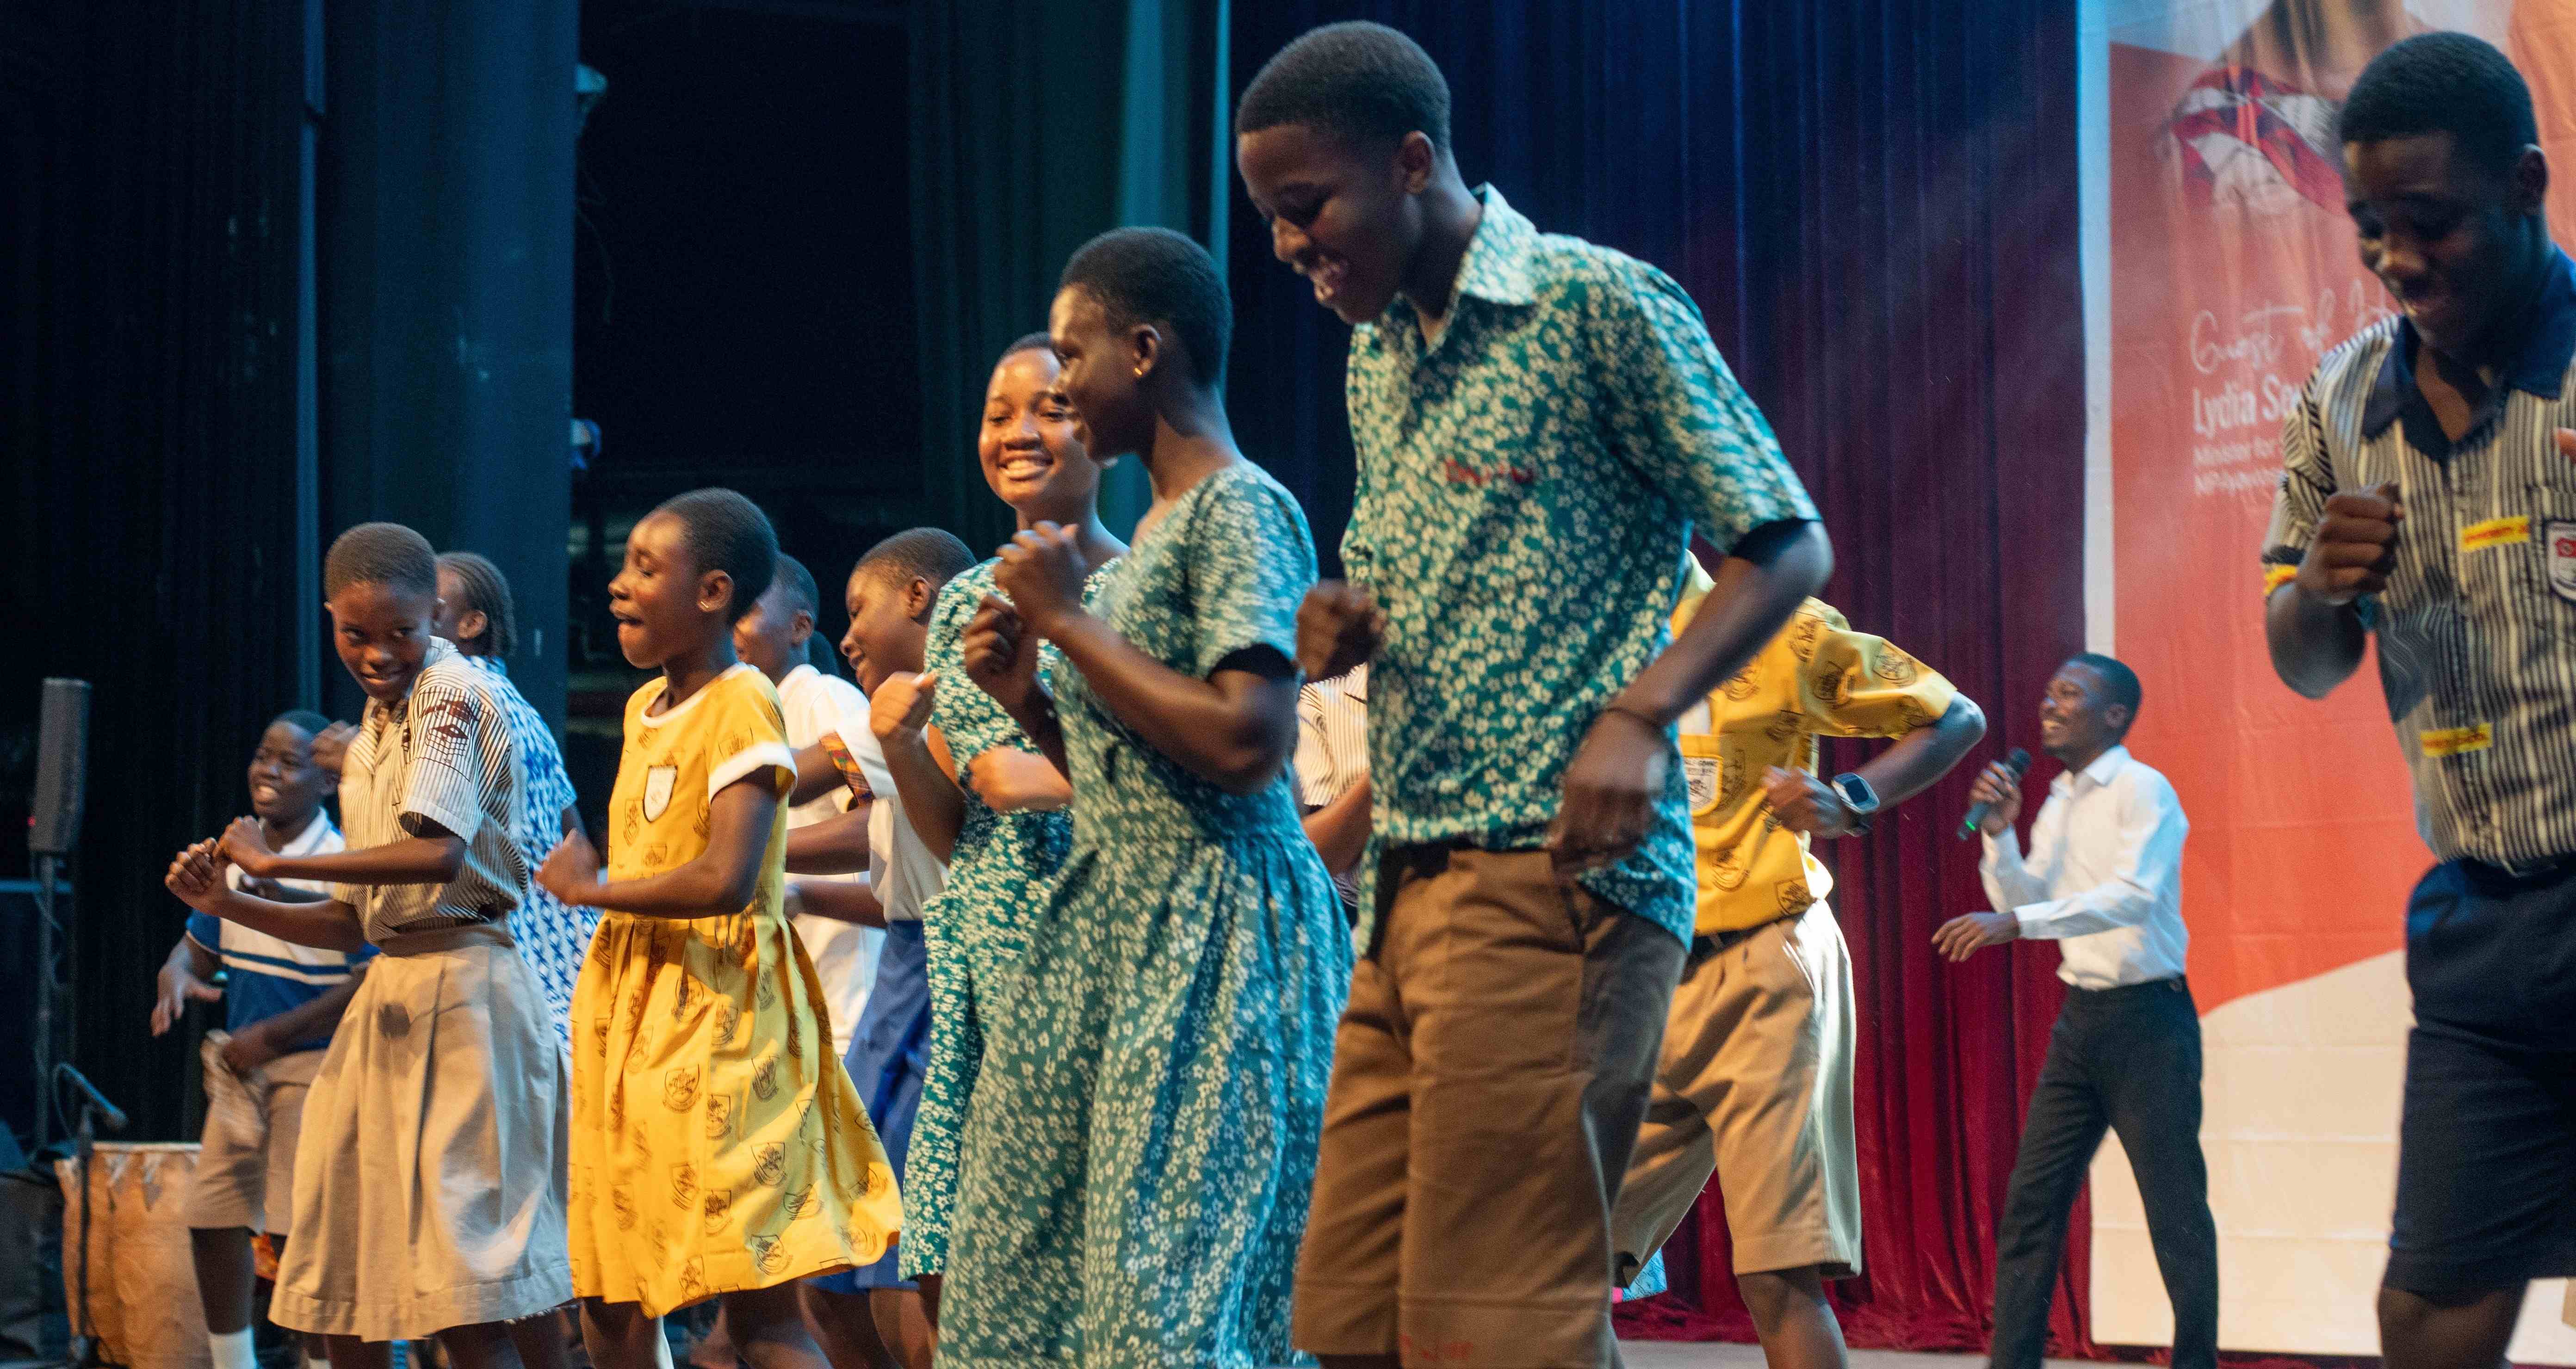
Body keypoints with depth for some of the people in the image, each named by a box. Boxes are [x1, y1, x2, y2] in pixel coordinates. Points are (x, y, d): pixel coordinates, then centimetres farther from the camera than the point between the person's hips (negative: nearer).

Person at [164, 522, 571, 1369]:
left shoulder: (454, 695, -8)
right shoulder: (365, 748, 19)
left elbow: (438, 854, -24)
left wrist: (276, 861, -16)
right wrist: (232, 905, 6)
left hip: (462, 988, -9)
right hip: (389, 993, 9)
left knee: (461, 1298, -12)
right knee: (342, 1289, 12)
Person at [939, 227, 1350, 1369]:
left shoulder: (1241, 511, -8)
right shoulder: (1149, 532, 18)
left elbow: (1245, 744, -21)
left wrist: (1070, 619, -13)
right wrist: (1024, 697, 7)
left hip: (1213, 930, -9)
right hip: (1108, 921, 9)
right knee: (1029, 1269, 5)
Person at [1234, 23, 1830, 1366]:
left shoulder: (1598, 304, -5)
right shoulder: (1375, 355, 19)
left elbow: (1786, 545, -5)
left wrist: (1639, 712, -20)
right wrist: (1349, 627, 4)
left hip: (1552, 875, -8)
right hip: (1407, 888, 8)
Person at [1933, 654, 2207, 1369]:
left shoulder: (2142, 791, -10)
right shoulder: (2056, 804, 13)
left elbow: (2135, 896, -24)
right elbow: (2025, 907, 13)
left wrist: (2016, 921, -31)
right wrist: (1998, 834, -3)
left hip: (2147, 1017, -8)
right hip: (2082, 1017, 8)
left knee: (2175, 1208, -4)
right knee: (2031, 1201, 4)